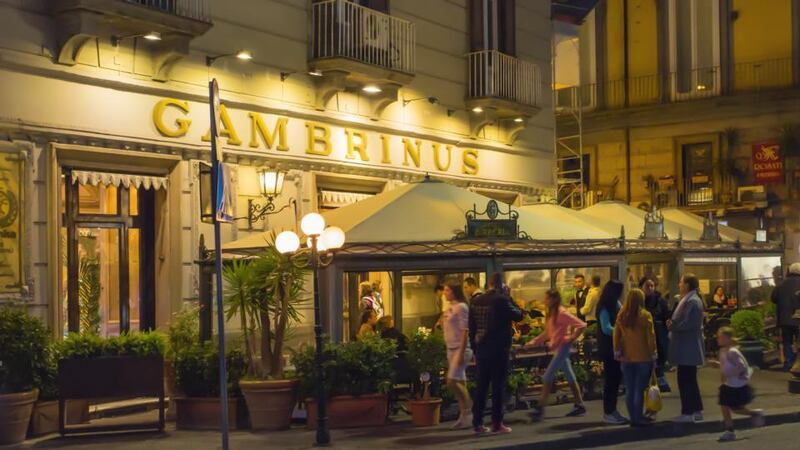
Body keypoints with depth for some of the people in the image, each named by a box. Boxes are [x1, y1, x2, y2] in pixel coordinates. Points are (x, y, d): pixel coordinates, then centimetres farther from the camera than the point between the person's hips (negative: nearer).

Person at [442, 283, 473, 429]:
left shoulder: (461, 307, -11)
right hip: (451, 349, 9)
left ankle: (469, 410, -2)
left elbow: (465, 331, -16)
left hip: (461, 349, -9)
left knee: (452, 381, -14)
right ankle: (464, 415, 12)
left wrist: (461, 352, -20)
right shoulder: (450, 308, 14)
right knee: (460, 383, 8)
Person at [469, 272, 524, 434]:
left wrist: (475, 349, 16)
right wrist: (511, 301, 7)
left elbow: (471, 328, 10)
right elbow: (518, 316, -4)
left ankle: (477, 423, 11)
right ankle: (497, 423, 1)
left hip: (481, 348, 5)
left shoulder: (476, 301, 6)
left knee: (481, 386, 10)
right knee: (498, 385, 0)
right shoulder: (501, 300, -12)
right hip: (498, 349, -5)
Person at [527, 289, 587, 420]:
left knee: (548, 377, -11)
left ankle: (540, 408, -10)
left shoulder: (561, 313, -16)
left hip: (563, 347, -9)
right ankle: (579, 405, 21)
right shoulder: (551, 313, 10)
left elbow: (581, 325, -19)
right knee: (570, 377, 14)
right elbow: (547, 333, 15)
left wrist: (571, 338, -14)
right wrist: (534, 342, 6)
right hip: (556, 348, 9)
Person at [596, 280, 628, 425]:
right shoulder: (604, 308, -13)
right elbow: (606, 328, -22)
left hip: (617, 347, 8)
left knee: (616, 379, 11)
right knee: (610, 380, -4)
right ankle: (608, 413, 3)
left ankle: (612, 410, 20)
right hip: (608, 349, -8)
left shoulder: (616, 305, 12)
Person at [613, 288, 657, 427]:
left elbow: (616, 335, 5)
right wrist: (653, 353, -1)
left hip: (626, 358, 4)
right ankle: (638, 418, 2)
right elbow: (650, 336, -10)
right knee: (640, 389, 1)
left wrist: (617, 351, 14)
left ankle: (633, 418, 14)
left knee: (629, 390, 10)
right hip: (643, 357, -4)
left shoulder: (621, 316, 1)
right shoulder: (645, 315, -11)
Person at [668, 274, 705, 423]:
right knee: (689, 380, 15)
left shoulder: (692, 301, -17)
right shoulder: (689, 299, 15)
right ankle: (696, 410, 21)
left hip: (687, 348, -11)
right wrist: (672, 323, 4)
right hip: (687, 348, 11)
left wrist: (672, 326, -13)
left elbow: (687, 324, -25)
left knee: (685, 380, -6)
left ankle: (687, 413, -2)